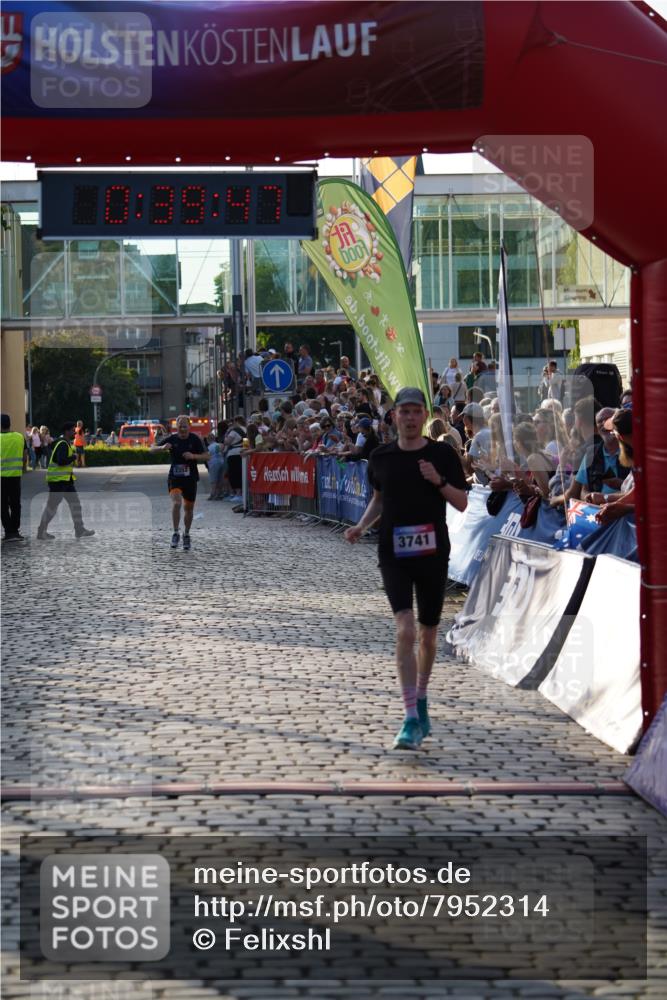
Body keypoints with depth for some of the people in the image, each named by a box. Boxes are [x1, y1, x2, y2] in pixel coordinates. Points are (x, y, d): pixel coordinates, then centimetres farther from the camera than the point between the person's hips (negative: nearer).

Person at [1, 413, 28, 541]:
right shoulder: (20, 437, 1)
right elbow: (25, 456, 6)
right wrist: (23, 469, 19)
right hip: (16, 475, 4)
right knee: (15, 504, 13)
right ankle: (15, 531, 16)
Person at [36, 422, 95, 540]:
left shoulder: (67, 443, 14)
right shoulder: (62, 444, -18)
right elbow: (61, 461, -30)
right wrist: (73, 457, -16)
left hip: (66, 480, 10)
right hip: (57, 480, -10)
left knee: (75, 503, 11)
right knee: (52, 505, -4)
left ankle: (79, 530, 17)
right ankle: (41, 532, 4)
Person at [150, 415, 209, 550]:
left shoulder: (195, 439, -4)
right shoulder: (172, 439, -3)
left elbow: (207, 456, -5)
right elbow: (152, 449, 0)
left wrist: (193, 456, -22)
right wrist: (162, 448, -21)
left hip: (190, 478, 1)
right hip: (174, 477, -1)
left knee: (188, 508, 11)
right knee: (176, 503, -22)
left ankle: (186, 535, 30)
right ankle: (176, 533, -11)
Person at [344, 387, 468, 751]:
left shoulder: (443, 454, 0)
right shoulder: (381, 457, 5)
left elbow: (462, 503, 1)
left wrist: (439, 481, -15)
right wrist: (362, 525, 4)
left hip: (432, 553, 0)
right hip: (394, 554, 0)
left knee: (427, 634, 12)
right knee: (405, 629, -16)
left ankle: (421, 698, 37)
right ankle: (412, 719, -18)